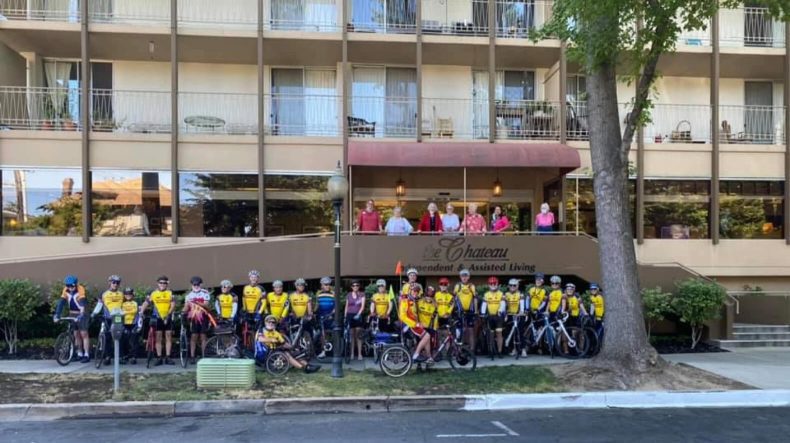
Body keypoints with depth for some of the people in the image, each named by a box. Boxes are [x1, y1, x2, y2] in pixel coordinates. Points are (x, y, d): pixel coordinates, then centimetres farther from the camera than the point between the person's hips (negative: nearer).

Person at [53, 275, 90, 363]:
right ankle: (80, 354, 18)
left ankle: (86, 355, -4)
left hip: (81, 314, -5)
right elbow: (61, 302, -11)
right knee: (76, 334, 9)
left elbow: (83, 303, -31)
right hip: (72, 314, 5)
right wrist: (57, 315, -21)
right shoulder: (65, 290, -7)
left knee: (84, 333, -6)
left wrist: (81, 315, -42)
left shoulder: (80, 289, -22)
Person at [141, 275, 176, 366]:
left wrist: (169, 314, -19)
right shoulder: (153, 293, 3)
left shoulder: (170, 293, 2)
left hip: (167, 318, 0)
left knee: (168, 337, 1)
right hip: (157, 318, 0)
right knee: (158, 338, 4)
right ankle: (159, 358, 9)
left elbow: (173, 305, -6)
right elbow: (146, 303, 0)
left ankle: (167, 357, 7)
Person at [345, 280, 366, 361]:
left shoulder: (362, 295, 3)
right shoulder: (348, 295, 10)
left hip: (358, 316, -1)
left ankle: (359, 354, 0)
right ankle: (352, 353, 4)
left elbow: (362, 306, -6)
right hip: (350, 315, 2)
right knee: (351, 335, 1)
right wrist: (345, 316, 5)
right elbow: (346, 307, 13)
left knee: (358, 335, -2)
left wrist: (358, 314, -19)